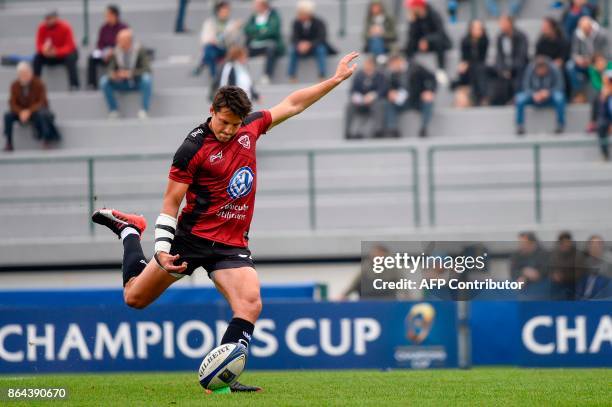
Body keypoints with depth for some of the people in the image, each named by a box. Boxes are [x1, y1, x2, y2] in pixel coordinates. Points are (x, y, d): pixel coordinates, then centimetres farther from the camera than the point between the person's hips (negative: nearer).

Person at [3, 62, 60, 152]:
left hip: (37, 110, -3)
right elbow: (12, 103, -9)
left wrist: (29, 111, -33)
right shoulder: (15, 86, -8)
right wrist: (20, 112, -31)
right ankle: (8, 142, -16)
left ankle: (46, 140, -19)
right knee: (8, 115, -25)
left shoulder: (38, 84, -16)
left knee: (41, 115, -38)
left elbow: (42, 102, -19)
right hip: (21, 110, 3)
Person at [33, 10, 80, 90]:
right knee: (37, 58, -22)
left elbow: (69, 47, -28)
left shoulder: (65, 27, -24)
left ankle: (74, 85, -40)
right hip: (51, 54, 3)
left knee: (70, 58, -36)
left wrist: (56, 52, -45)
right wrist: (44, 50, -39)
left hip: (65, 53, -3)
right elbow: (39, 45, -14)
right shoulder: (42, 27, -14)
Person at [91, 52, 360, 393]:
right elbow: (172, 203, -10)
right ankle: (129, 229, 34)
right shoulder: (193, 149, -14)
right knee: (135, 298, 7)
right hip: (193, 237, -4)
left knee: (251, 304, -20)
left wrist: (336, 80, 15)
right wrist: (162, 249, -18)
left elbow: (292, 104, 15)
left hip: (233, 245, 4)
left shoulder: (250, 127, 2)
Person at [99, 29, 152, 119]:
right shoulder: (116, 52, -7)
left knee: (147, 78, -36)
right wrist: (112, 75, -29)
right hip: (122, 84, 3)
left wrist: (131, 73, -36)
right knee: (104, 81, -22)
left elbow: (146, 69, -23)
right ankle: (113, 111, -15)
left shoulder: (140, 50, -16)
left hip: (138, 84, -3)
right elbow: (111, 69, -4)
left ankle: (144, 111, -28)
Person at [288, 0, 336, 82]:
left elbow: (321, 38, -24)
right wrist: (299, 44, -36)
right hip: (302, 48, 2)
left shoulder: (319, 23, -16)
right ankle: (292, 77, -24)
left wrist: (309, 44, -40)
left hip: (316, 47, -2)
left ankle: (322, 77, -34)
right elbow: (294, 38, -12)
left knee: (321, 50, -35)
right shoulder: (297, 23, -8)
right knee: (292, 51, -27)